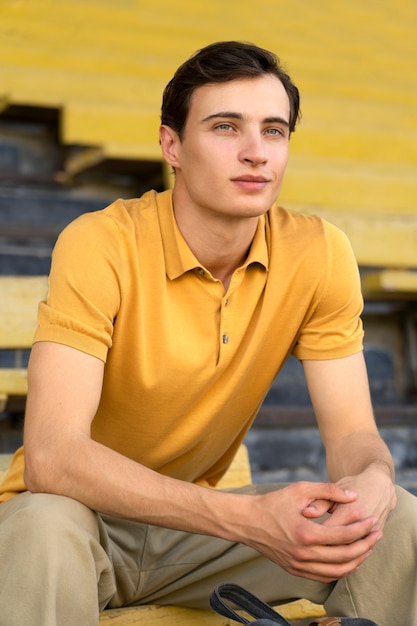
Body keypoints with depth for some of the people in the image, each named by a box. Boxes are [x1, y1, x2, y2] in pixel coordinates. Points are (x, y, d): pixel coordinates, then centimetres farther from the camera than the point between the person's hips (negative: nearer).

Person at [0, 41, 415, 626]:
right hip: (83, 515, -3)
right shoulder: (101, 246, -23)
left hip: (194, 522, 4)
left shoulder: (319, 254, -10)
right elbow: (52, 455, -32)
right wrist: (247, 517, -43)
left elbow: (352, 432, -7)